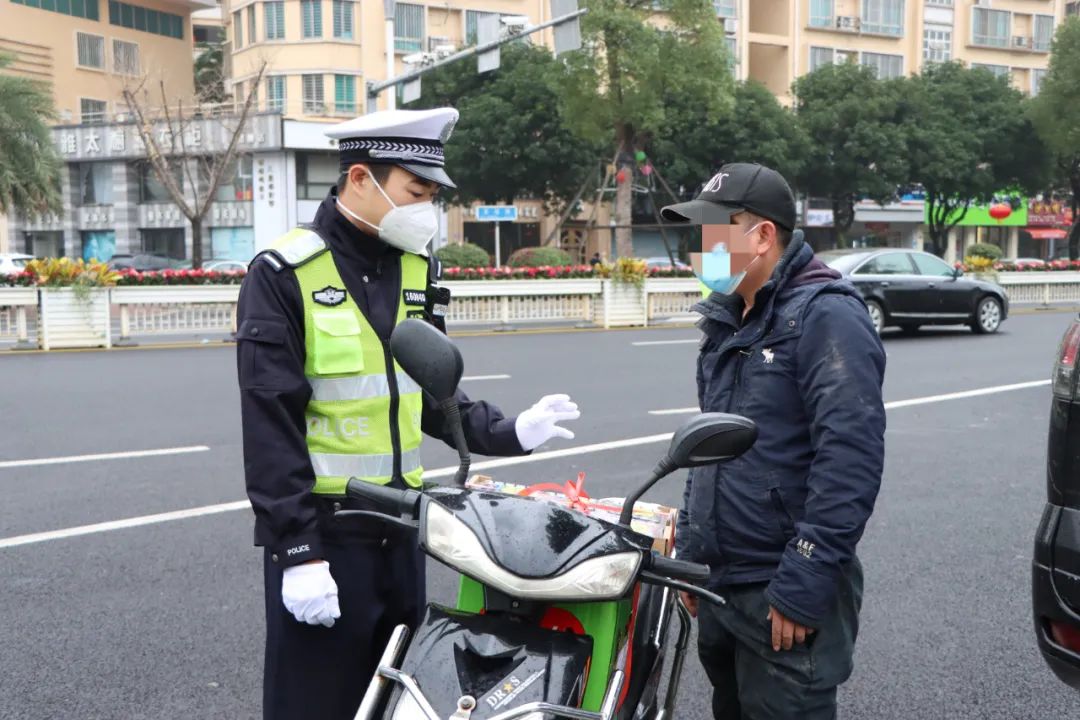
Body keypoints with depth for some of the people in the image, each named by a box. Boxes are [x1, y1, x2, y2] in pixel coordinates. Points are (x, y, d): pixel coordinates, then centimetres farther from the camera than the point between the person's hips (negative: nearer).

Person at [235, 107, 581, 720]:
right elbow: (271, 427, -15)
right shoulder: (286, 275, -12)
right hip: (318, 532, -6)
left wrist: (507, 433, -1)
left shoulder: (420, 271, 8)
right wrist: (297, 549, -17)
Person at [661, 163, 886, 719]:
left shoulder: (825, 315, -15)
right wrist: (688, 552, 16)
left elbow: (850, 461, -23)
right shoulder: (728, 322, 12)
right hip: (719, 588, 8)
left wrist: (802, 587, -23)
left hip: (784, 598, -8)